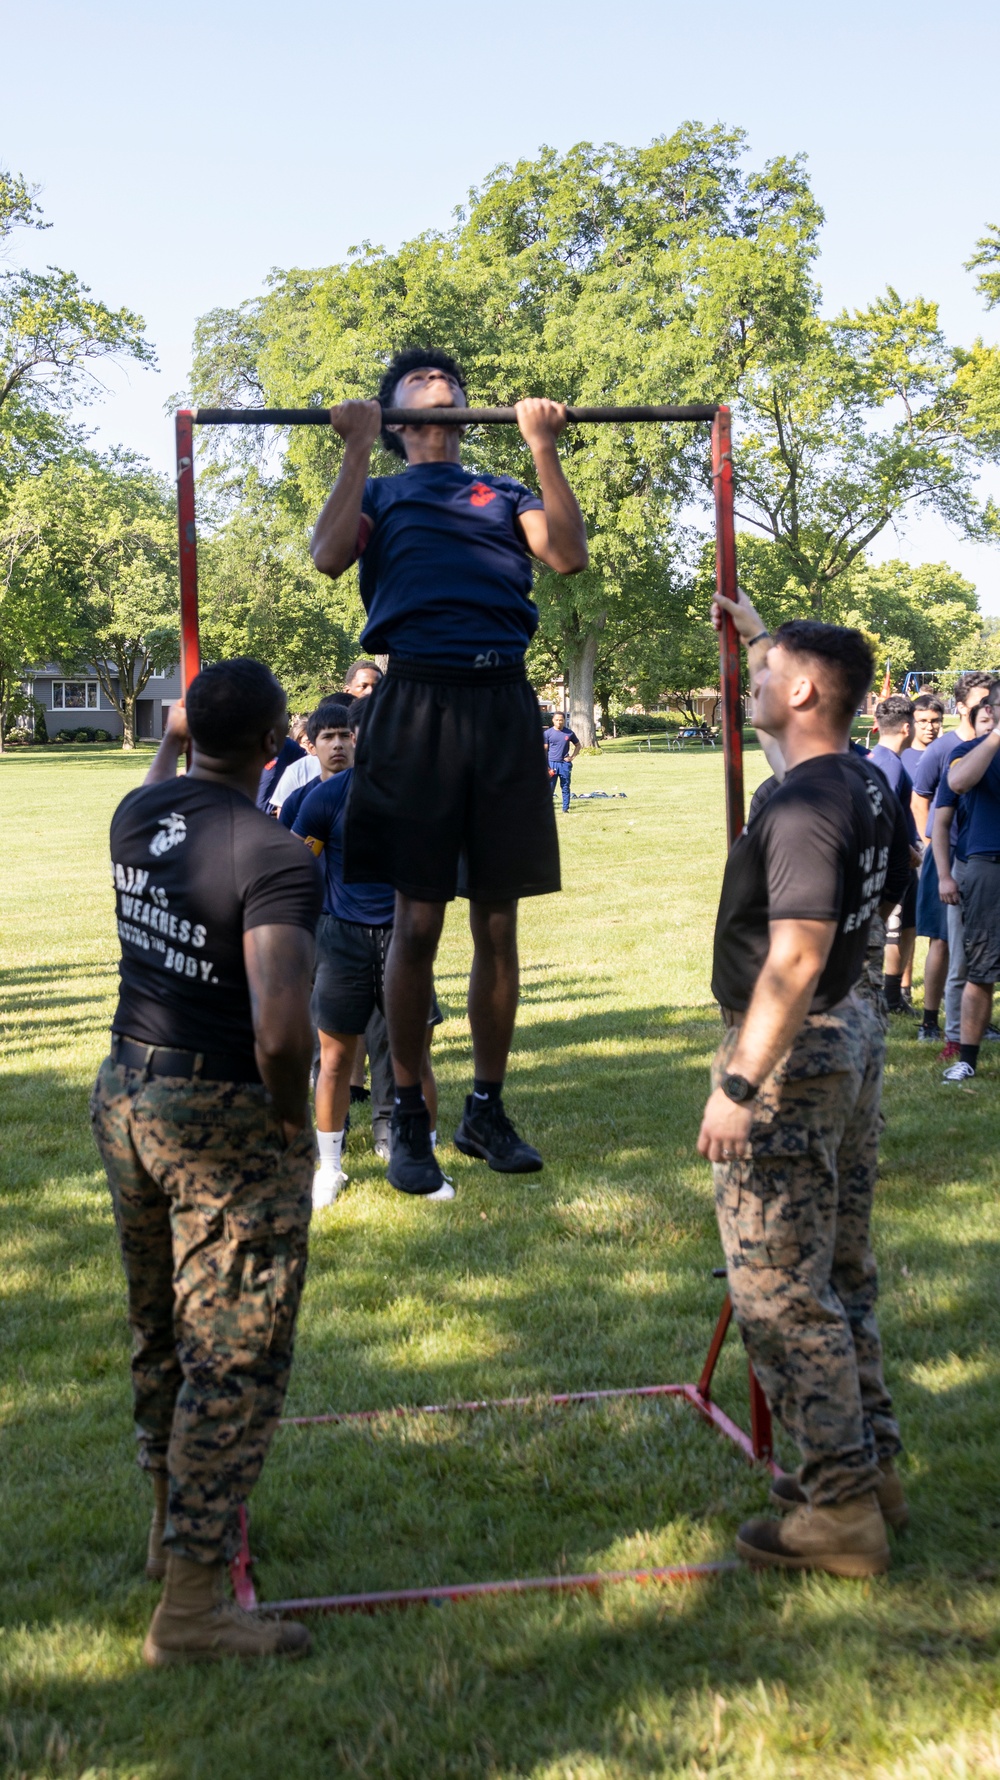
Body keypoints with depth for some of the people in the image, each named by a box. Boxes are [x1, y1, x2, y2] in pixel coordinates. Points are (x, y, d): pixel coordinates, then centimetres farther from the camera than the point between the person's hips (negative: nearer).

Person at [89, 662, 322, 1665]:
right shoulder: (274, 858, -22)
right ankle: (189, 1608, 6)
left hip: (124, 1095, 8)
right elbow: (279, 1028, -32)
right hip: (225, 1123, -8)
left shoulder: (138, 818, 1)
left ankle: (174, 1523, 42)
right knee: (236, 1361, 1)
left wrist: (171, 740, 48)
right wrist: (292, 1115, -13)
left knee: (159, 1328, 23)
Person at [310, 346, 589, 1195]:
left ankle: (487, 1109, 17)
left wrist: (544, 445, 2)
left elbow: (568, 553, 4)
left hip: (504, 705, 2)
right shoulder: (380, 493, 19)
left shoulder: (505, 493, 24)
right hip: (417, 701, -2)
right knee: (417, 922, -2)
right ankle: (409, 1118, 9)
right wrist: (358, 446, 0)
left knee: (498, 925, 5)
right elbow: (330, 555, -3)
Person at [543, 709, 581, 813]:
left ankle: (565, 809, 12)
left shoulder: (569, 733, 5)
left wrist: (572, 757, 3)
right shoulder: (547, 733, 0)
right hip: (552, 764, -2)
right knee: (550, 788, -2)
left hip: (565, 764, 2)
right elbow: (544, 750, 1)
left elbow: (577, 745, 18)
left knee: (566, 788, 5)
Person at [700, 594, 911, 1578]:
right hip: (853, 1034, 10)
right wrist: (759, 632, 37)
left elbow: (797, 956, -30)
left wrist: (737, 1084, -29)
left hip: (791, 1054, -10)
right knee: (840, 1270, 19)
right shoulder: (869, 784, 5)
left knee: (781, 1288, -3)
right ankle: (871, 1463, 30)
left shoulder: (804, 806, -24)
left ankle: (840, 1510, 3)